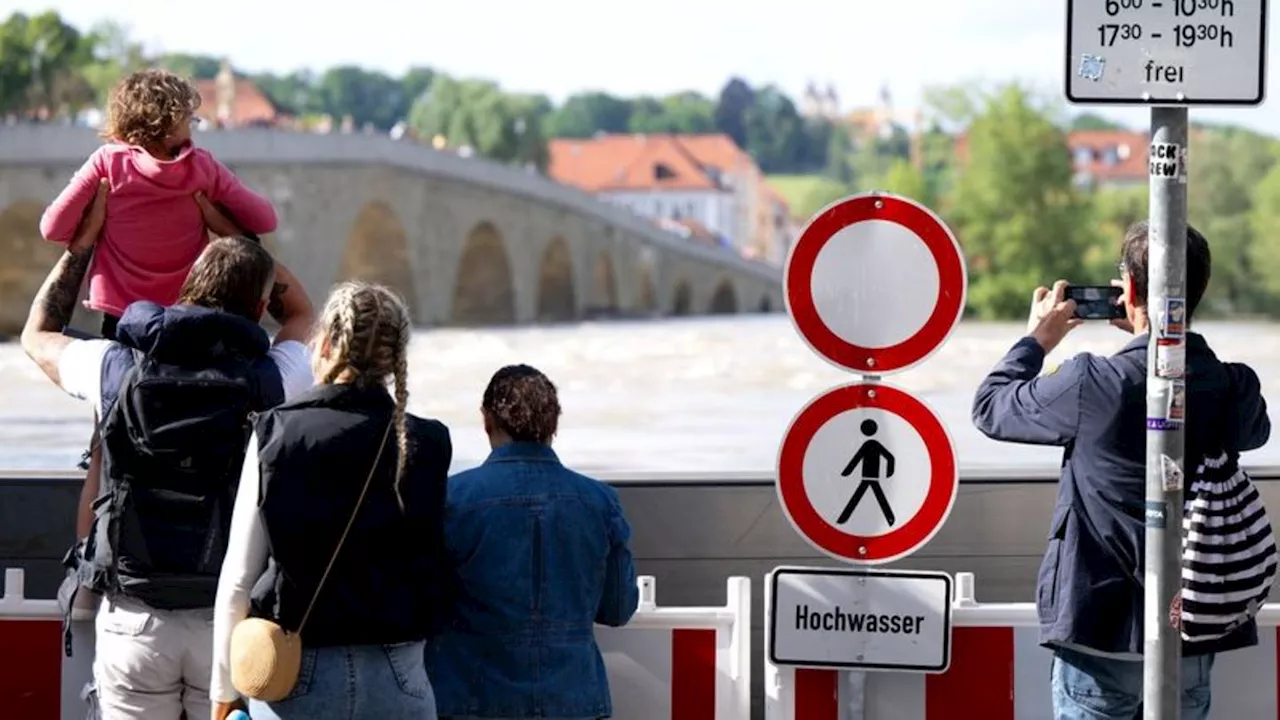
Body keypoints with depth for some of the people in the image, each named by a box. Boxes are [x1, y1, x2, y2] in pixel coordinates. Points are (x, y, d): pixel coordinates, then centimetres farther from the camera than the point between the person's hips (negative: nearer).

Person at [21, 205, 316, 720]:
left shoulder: (118, 368, -2)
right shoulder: (269, 378, -4)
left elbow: (38, 335, 20)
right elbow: (301, 314, 21)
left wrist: (81, 244, 26)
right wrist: (232, 233, 23)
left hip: (135, 617, 1)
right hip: (232, 619, -1)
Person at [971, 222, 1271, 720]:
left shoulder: (1091, 385, -16)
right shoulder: (1232, 387, -3)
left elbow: (989, 407, -1)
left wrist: (1037, 339, 15)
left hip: (1103, 636, -4)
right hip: (1195, 636, 4)